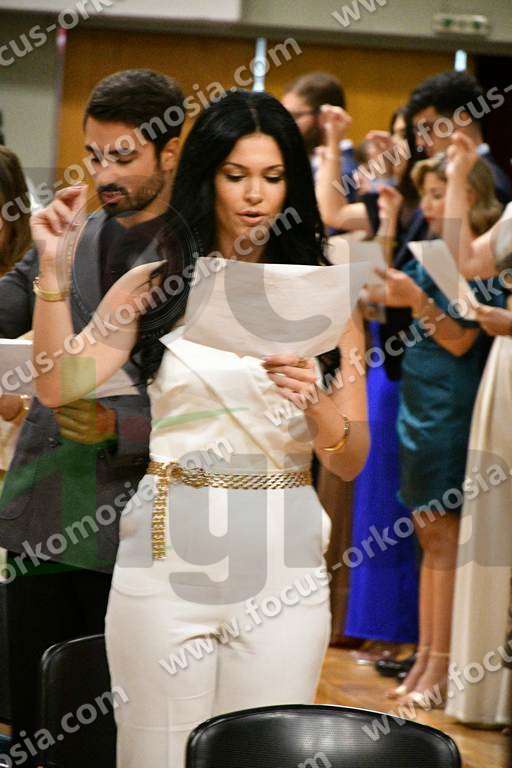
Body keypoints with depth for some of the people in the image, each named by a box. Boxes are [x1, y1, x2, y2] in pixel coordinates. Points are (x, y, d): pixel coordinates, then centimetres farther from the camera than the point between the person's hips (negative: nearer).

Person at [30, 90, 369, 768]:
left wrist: (315, 403, -16)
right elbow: (58, 385, -7)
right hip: (169, 551, 0)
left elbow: (351, 462, 4)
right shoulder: (151, 288, 6)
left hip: (280, 559, 0)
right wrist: (54, 265, -12)